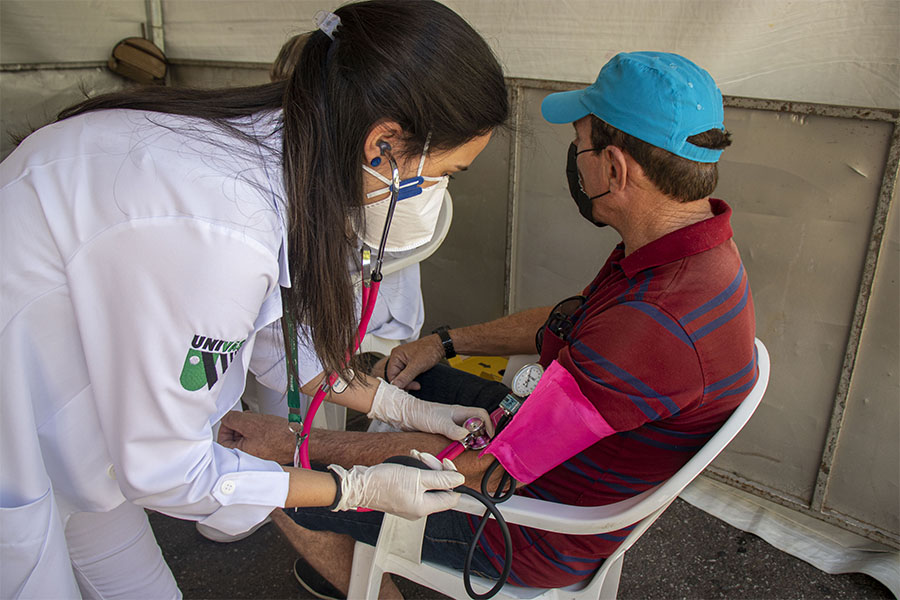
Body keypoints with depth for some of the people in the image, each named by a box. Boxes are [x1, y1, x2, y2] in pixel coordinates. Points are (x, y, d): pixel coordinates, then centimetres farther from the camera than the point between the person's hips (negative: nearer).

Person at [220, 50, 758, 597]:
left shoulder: (656, 327, -38)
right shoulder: (698, 244, -5)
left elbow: (479, 471, -31)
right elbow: (562, 325, 11)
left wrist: (295, 443, -22)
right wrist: (445, 343, 10)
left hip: (542, 536, -9)